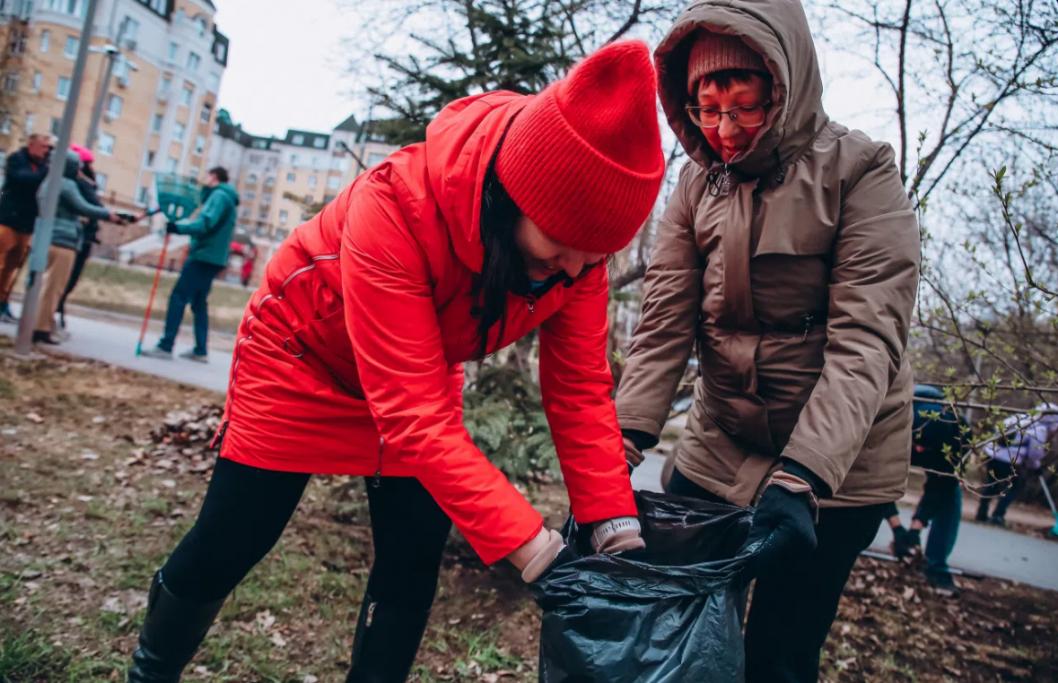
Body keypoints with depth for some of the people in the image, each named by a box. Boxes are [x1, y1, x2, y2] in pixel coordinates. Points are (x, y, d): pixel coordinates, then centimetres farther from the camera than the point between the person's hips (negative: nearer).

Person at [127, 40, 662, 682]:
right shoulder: (395, 206, -39)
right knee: (226, 546, 6)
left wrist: (616, 522, -26)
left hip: (422, 373, 5)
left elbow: (580, 388, -17)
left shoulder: (579, 233, -22)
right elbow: (415, 415, -40)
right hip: (303, 354, -4)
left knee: (414, 564, 3)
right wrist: (526, 541, -43)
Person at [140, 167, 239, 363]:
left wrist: (178, 227, -22)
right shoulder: (224, 197, 21)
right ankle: (201, 350, 12)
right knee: (198, 302, 12)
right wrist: (182, 224, 16)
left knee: (178, 297, -9)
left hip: (205, 256, -10)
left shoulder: (219, 195, -9)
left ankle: (165, 346, -10)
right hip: (211, 257, 10)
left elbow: (206, 223, -23)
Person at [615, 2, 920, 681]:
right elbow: (664, 324, -8)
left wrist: (799, 479, -33)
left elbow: (865, 344, -21)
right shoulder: (698, 182, 0)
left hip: (835, 465, -3)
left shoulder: (861, 172, -13)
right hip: (717, 449, 4)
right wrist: (623, 443, -20)